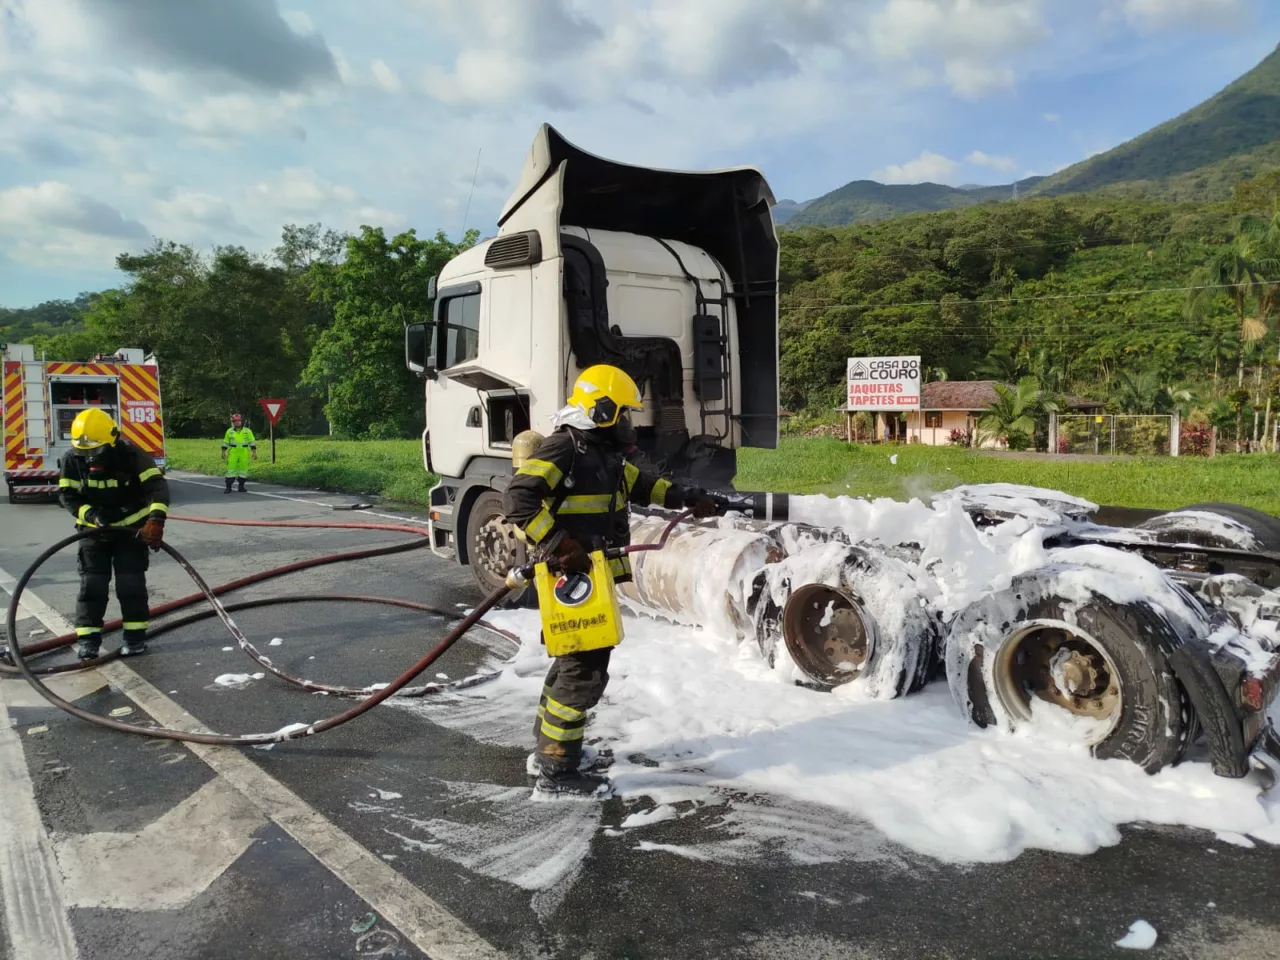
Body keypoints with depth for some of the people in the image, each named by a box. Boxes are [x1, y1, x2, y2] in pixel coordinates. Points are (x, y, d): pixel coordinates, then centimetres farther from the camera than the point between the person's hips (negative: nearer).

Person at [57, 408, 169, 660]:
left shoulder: (131, 455, -22)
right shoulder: (72, 459, -13)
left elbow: (157, 485, -27)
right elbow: (67, 495, -7)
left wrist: (156, 520, -40)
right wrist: (91, 514, -25)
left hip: (131, 527, -2)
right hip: (94, 529, 2)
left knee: (131, 582, -2)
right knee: (91, 583, 1)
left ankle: (135, 635, 8)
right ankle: (88, 637, 8)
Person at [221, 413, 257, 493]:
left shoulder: (247, 431, 3)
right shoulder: (229, 431, 5)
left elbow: (252, 442, 1)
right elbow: (225, 443, 9)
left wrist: (254, 452, -6)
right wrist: (223, 452, 2)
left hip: (244, 453, 0)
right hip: (232, 453, 0)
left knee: (243, 469, 3)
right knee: (231, 469, -5)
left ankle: (241, 487, 13)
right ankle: (228, 487, -2)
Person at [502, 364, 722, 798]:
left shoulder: (606, 453, 14)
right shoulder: (561, 449, -16)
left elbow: (642, 482, 26)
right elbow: (518, 498, -24)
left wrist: (686, 497, 18)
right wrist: (558, 544, -30)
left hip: (594, 577, 11)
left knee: (575, 661, 19)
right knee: (585, 670, -7)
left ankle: (549, 748, 34)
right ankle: (556, 770, 4)